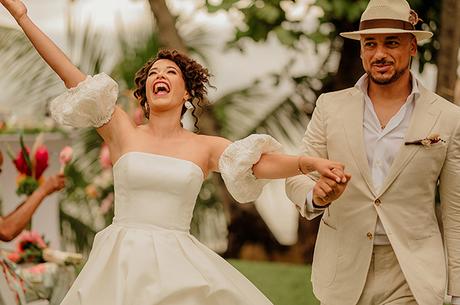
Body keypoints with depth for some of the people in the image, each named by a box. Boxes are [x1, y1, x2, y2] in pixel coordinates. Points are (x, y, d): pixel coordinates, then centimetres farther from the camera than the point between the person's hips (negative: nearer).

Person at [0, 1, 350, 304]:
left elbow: (263, 163, -5)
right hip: (122, 263, 0)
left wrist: (311, 162, -25)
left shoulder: (206, 147, 9)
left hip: (179, 266, 1)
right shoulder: (123, 131, 6)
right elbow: (72, 76, 2)